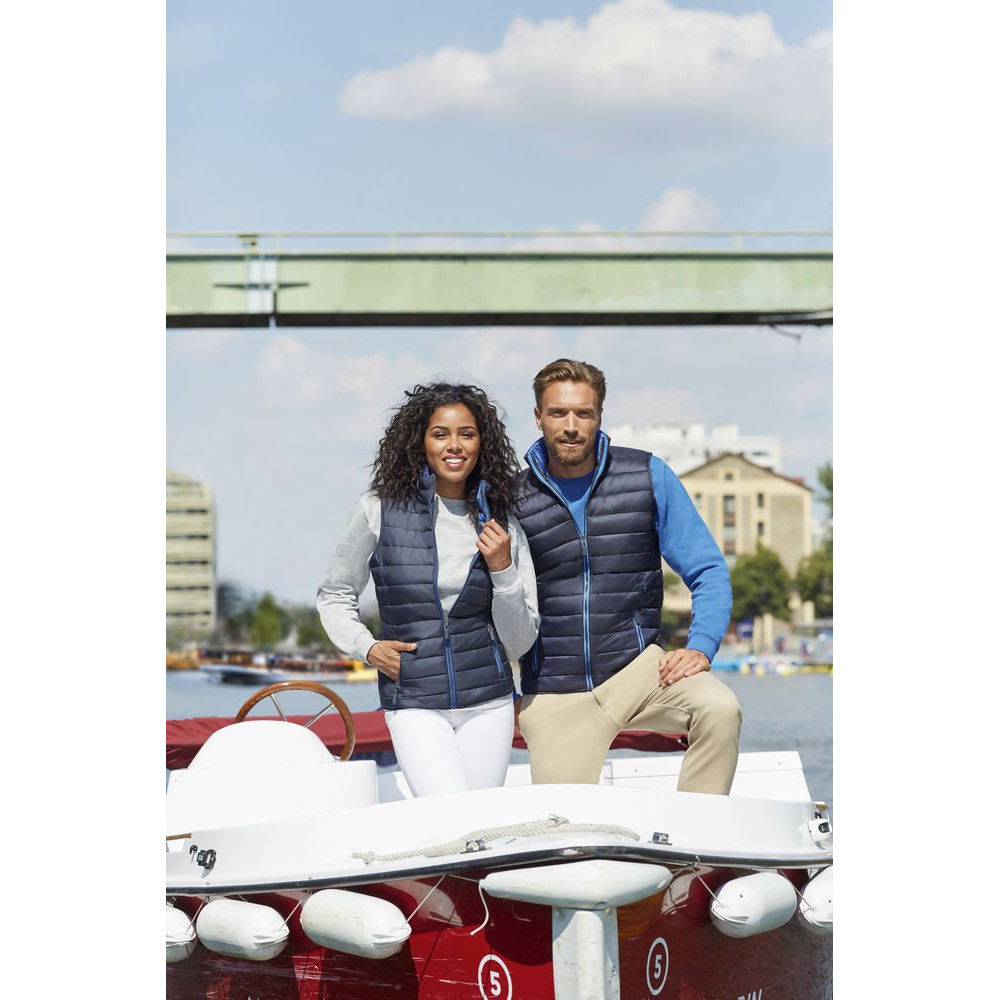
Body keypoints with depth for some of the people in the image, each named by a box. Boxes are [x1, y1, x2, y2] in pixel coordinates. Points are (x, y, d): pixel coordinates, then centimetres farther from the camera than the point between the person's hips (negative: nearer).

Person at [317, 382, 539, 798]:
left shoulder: (502, 525, 5)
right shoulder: (380, 512, -2)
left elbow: (519, 644, 5)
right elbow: (334, 595, 13)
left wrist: (502, 569, -9)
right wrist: (366, 647, -4)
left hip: (487, 703, 3)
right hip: (414, 704, -3)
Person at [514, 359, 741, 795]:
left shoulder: (648, 476, 2)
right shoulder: (512, 500, 1)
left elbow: (708, 570, 3)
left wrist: (699, 647, -11)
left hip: (638, 666, 0)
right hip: (554, 694, 0)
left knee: (720, 709, -29)